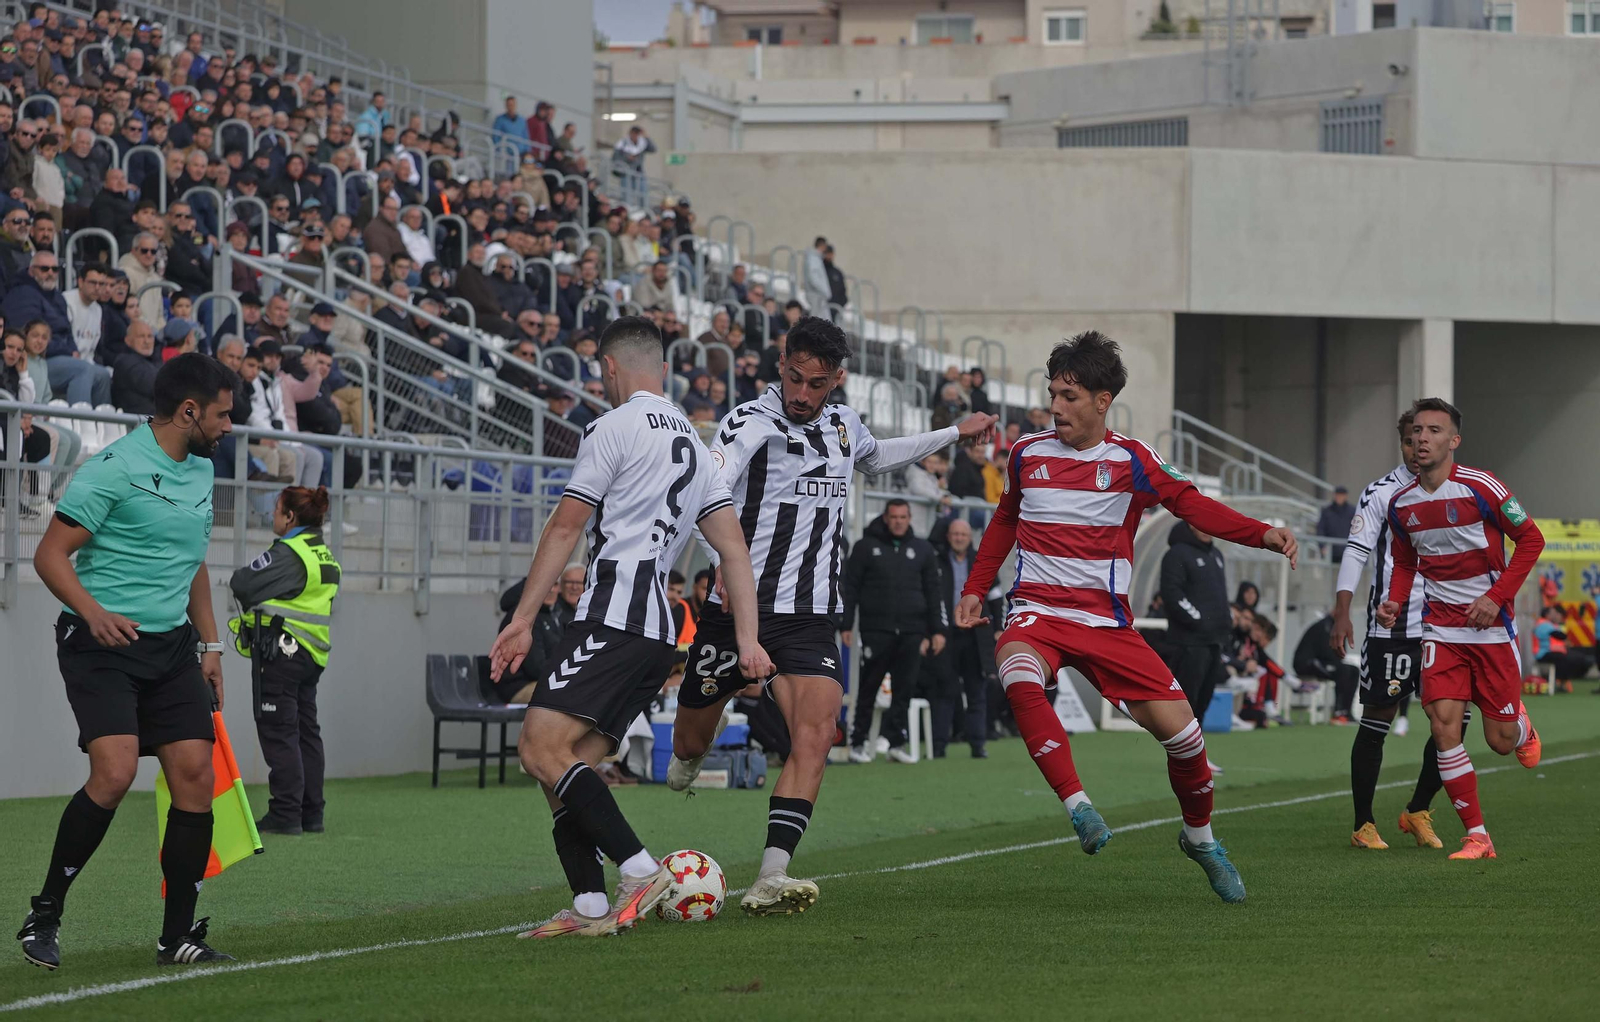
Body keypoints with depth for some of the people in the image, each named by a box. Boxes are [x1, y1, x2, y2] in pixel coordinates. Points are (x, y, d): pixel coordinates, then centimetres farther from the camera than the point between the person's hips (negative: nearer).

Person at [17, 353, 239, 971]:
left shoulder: (202, 471, 14)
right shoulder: (113, 469, -12)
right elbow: (50, 555, -13)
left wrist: (208, 644, 21)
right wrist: (93, 612, -29)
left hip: (171, 644, 8)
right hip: (103, 644, -8)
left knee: (195, 777, -2)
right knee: (115, 772, -22)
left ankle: (178, 937, 6)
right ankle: (44, 916, -8)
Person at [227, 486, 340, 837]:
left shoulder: (286, 555, -15)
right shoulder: (325, 557, 14)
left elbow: (243, 585, -17)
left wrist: (236, 578, 6)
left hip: (279, 653, -9)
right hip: (311, 656, 9)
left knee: (278, 732, -6)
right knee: (306, 732, 12)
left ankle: (286, 814, -8)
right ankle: (311, 813, 14)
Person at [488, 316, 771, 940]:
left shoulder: (615, 427, -1)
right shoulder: (694, 448, 24)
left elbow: (566, 526, -4)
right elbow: (734, 549, 18)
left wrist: (522, 620, -4)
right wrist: (748, 641, 12)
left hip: (611, 620, -9)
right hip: (660, 636, 9)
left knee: (541, 749, -16)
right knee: (570, 768, 9)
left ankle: (641, 870, -24)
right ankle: (590, 908, -4)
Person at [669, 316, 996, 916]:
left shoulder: (843, 425, 10)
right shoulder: (752, 423, -12)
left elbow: (876, 457, 37)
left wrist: (954, 435, 38)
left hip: (810, 616, 3)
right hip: (739, 609, -3)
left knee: (816, 735, -21)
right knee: (692, 741, 12)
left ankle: (770, 879, -30)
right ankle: (684, 766, 52)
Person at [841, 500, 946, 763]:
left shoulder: (922, 550, 14)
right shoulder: (866, 547, 6)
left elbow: (933, 591, 15)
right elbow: (850, 588, 5)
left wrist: (938, 630, 9)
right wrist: (845, 625, -3)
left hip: (912, 631, 2)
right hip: (876, 630, -2)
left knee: (905, 688, -1)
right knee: (868, 687, -1)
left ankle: (896, 742, 3)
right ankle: (858, 742, 5)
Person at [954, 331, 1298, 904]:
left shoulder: (1130, 461, 0)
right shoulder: (1027, 456, 7)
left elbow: (1191, 505, -3)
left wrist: (1262, 534, -17)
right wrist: (975, 589, 21)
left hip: (1106, 620, 0)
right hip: (1037, 611, 0)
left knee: (1177, 726, -8)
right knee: (1019, 676, -37)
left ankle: (1198, 836, 21)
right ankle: (1078, 806, -40)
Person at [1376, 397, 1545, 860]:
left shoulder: (1480, 488, -14)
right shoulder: (1401, 504, 2)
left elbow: (1531, 540, -7)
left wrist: (1496, 596, -16)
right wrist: (1395, 602, -2)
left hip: (1491, 625, -3)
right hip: (1441, 627, 3)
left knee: (1501, 741, 1)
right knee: (1444, 725, -13)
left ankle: (1522, 726, 41)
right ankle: (1477, 836, -5)